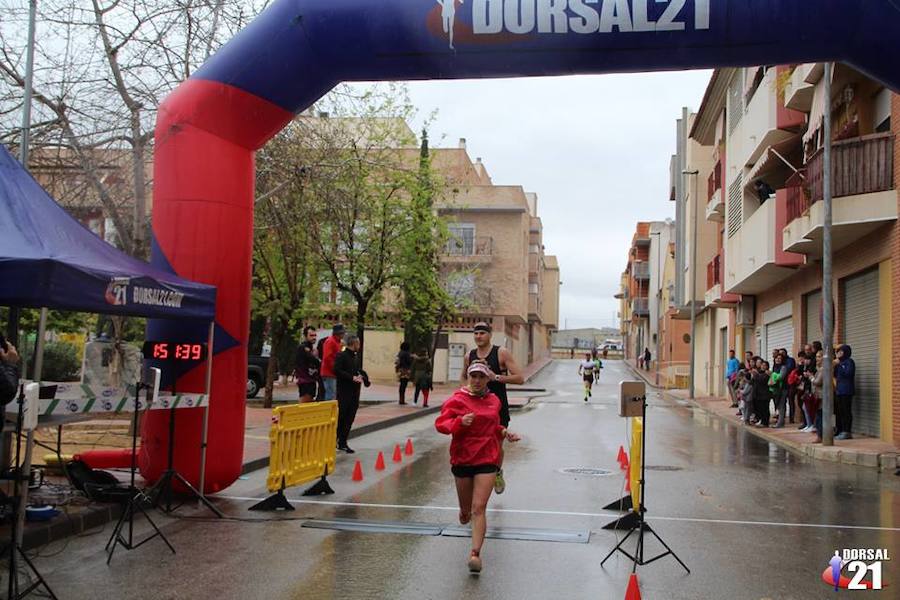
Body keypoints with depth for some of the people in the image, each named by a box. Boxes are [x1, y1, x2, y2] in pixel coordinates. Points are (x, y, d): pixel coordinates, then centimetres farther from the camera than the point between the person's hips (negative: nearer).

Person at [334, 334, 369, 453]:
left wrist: (362, 376, 3)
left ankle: (342, 442, 13)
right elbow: (337, 371, -18)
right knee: (340, 417, -5)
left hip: (354, 392, 8)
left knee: (349, 419, 7)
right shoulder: (341, 356, -9)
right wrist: (352, 377, -21)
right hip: (344, 391, -8)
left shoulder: (356, 357, 16)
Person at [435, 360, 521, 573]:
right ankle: (465, 513, 51)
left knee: (479, 508, -10)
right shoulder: (457, 400, -4)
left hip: (487, 460, 0)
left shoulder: (494, 401, 8)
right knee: (466, 507, 14)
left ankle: (475, 553, -12)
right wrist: (460, 422, -26)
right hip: (462, 459, 0)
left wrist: (504, 432, 7)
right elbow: (440, 423, -10)